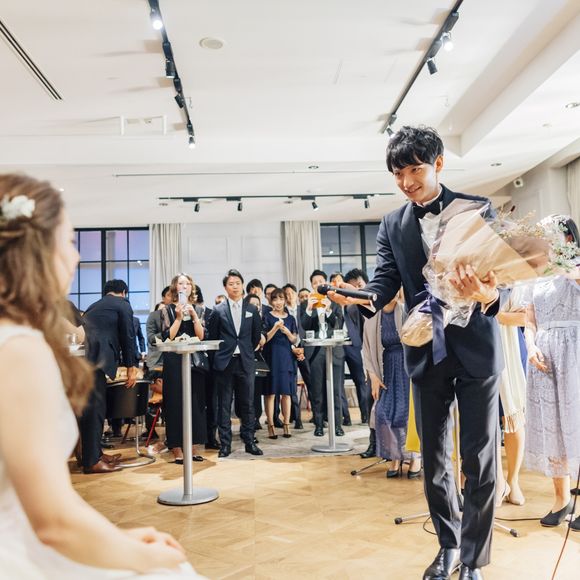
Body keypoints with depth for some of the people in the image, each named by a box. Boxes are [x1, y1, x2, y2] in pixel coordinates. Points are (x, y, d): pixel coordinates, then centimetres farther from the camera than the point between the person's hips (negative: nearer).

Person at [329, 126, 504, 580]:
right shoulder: (392, 225, 8)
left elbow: (498, 271, -6)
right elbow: (386, 282, -1)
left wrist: (488, 296, -30)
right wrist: (363, 298, -24)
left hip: (476, 347, -2)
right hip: (427, 351, 3)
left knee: (480, 460, 3)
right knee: (433, 460, 12)